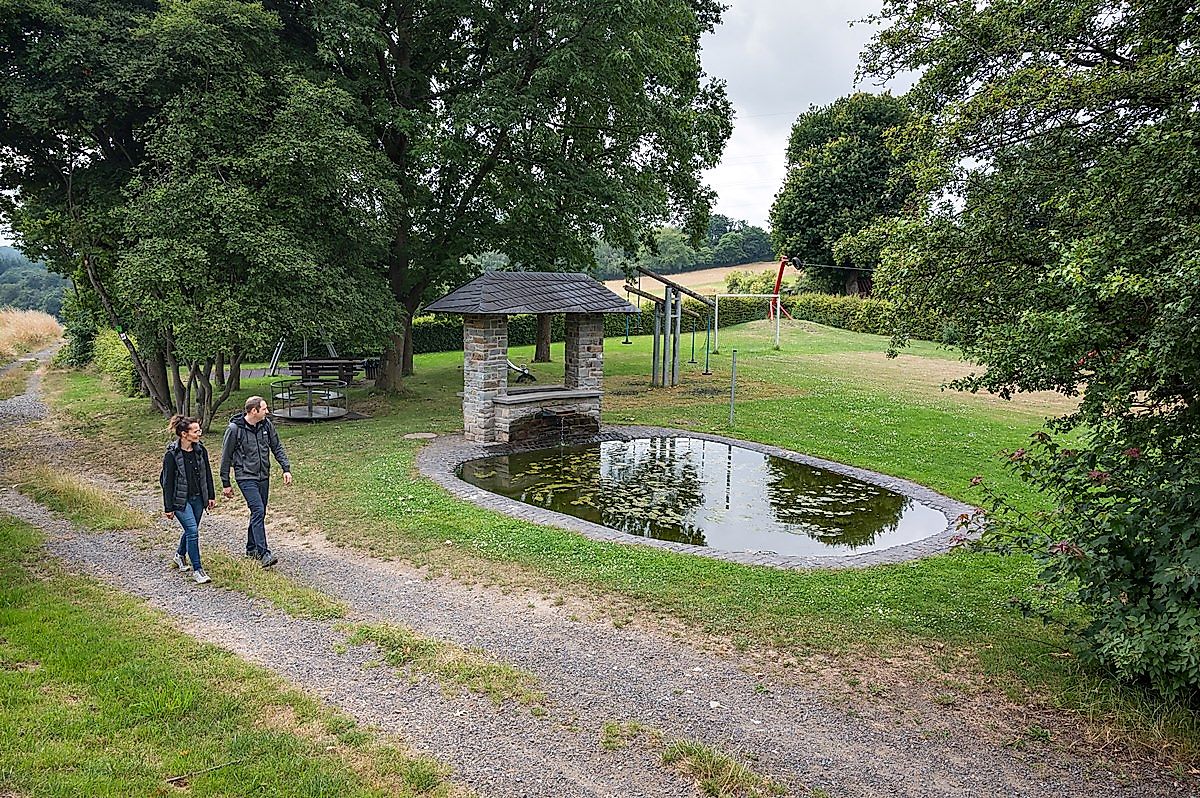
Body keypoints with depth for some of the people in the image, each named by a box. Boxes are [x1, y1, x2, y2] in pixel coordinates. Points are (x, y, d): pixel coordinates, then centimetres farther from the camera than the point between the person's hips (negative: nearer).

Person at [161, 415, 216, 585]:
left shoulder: (200, 450, -1)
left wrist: (211, 496, 12)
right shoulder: (172, 454, -16)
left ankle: (180, 555, 45)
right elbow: (167, 482, -12)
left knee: (191, 530, 17)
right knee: (192, 531, -13)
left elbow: (207, 474, 10)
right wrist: (168, 508, -10)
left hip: (198, 498, 6)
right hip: (180, 499, -6)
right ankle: (197, 570, -6)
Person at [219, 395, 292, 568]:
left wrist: (286, 469, 1)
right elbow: (226, 457, -5)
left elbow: (277, 448, 11)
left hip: (264, 476, 6)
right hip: (246, 477, -6)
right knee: (258, 511, -16)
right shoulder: (234, 429, -13)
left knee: (259, 513, 13)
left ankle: (251, 548, 29)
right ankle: (263, 553, -17)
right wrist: (225, 484, -1)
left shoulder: (266, 425, 1)